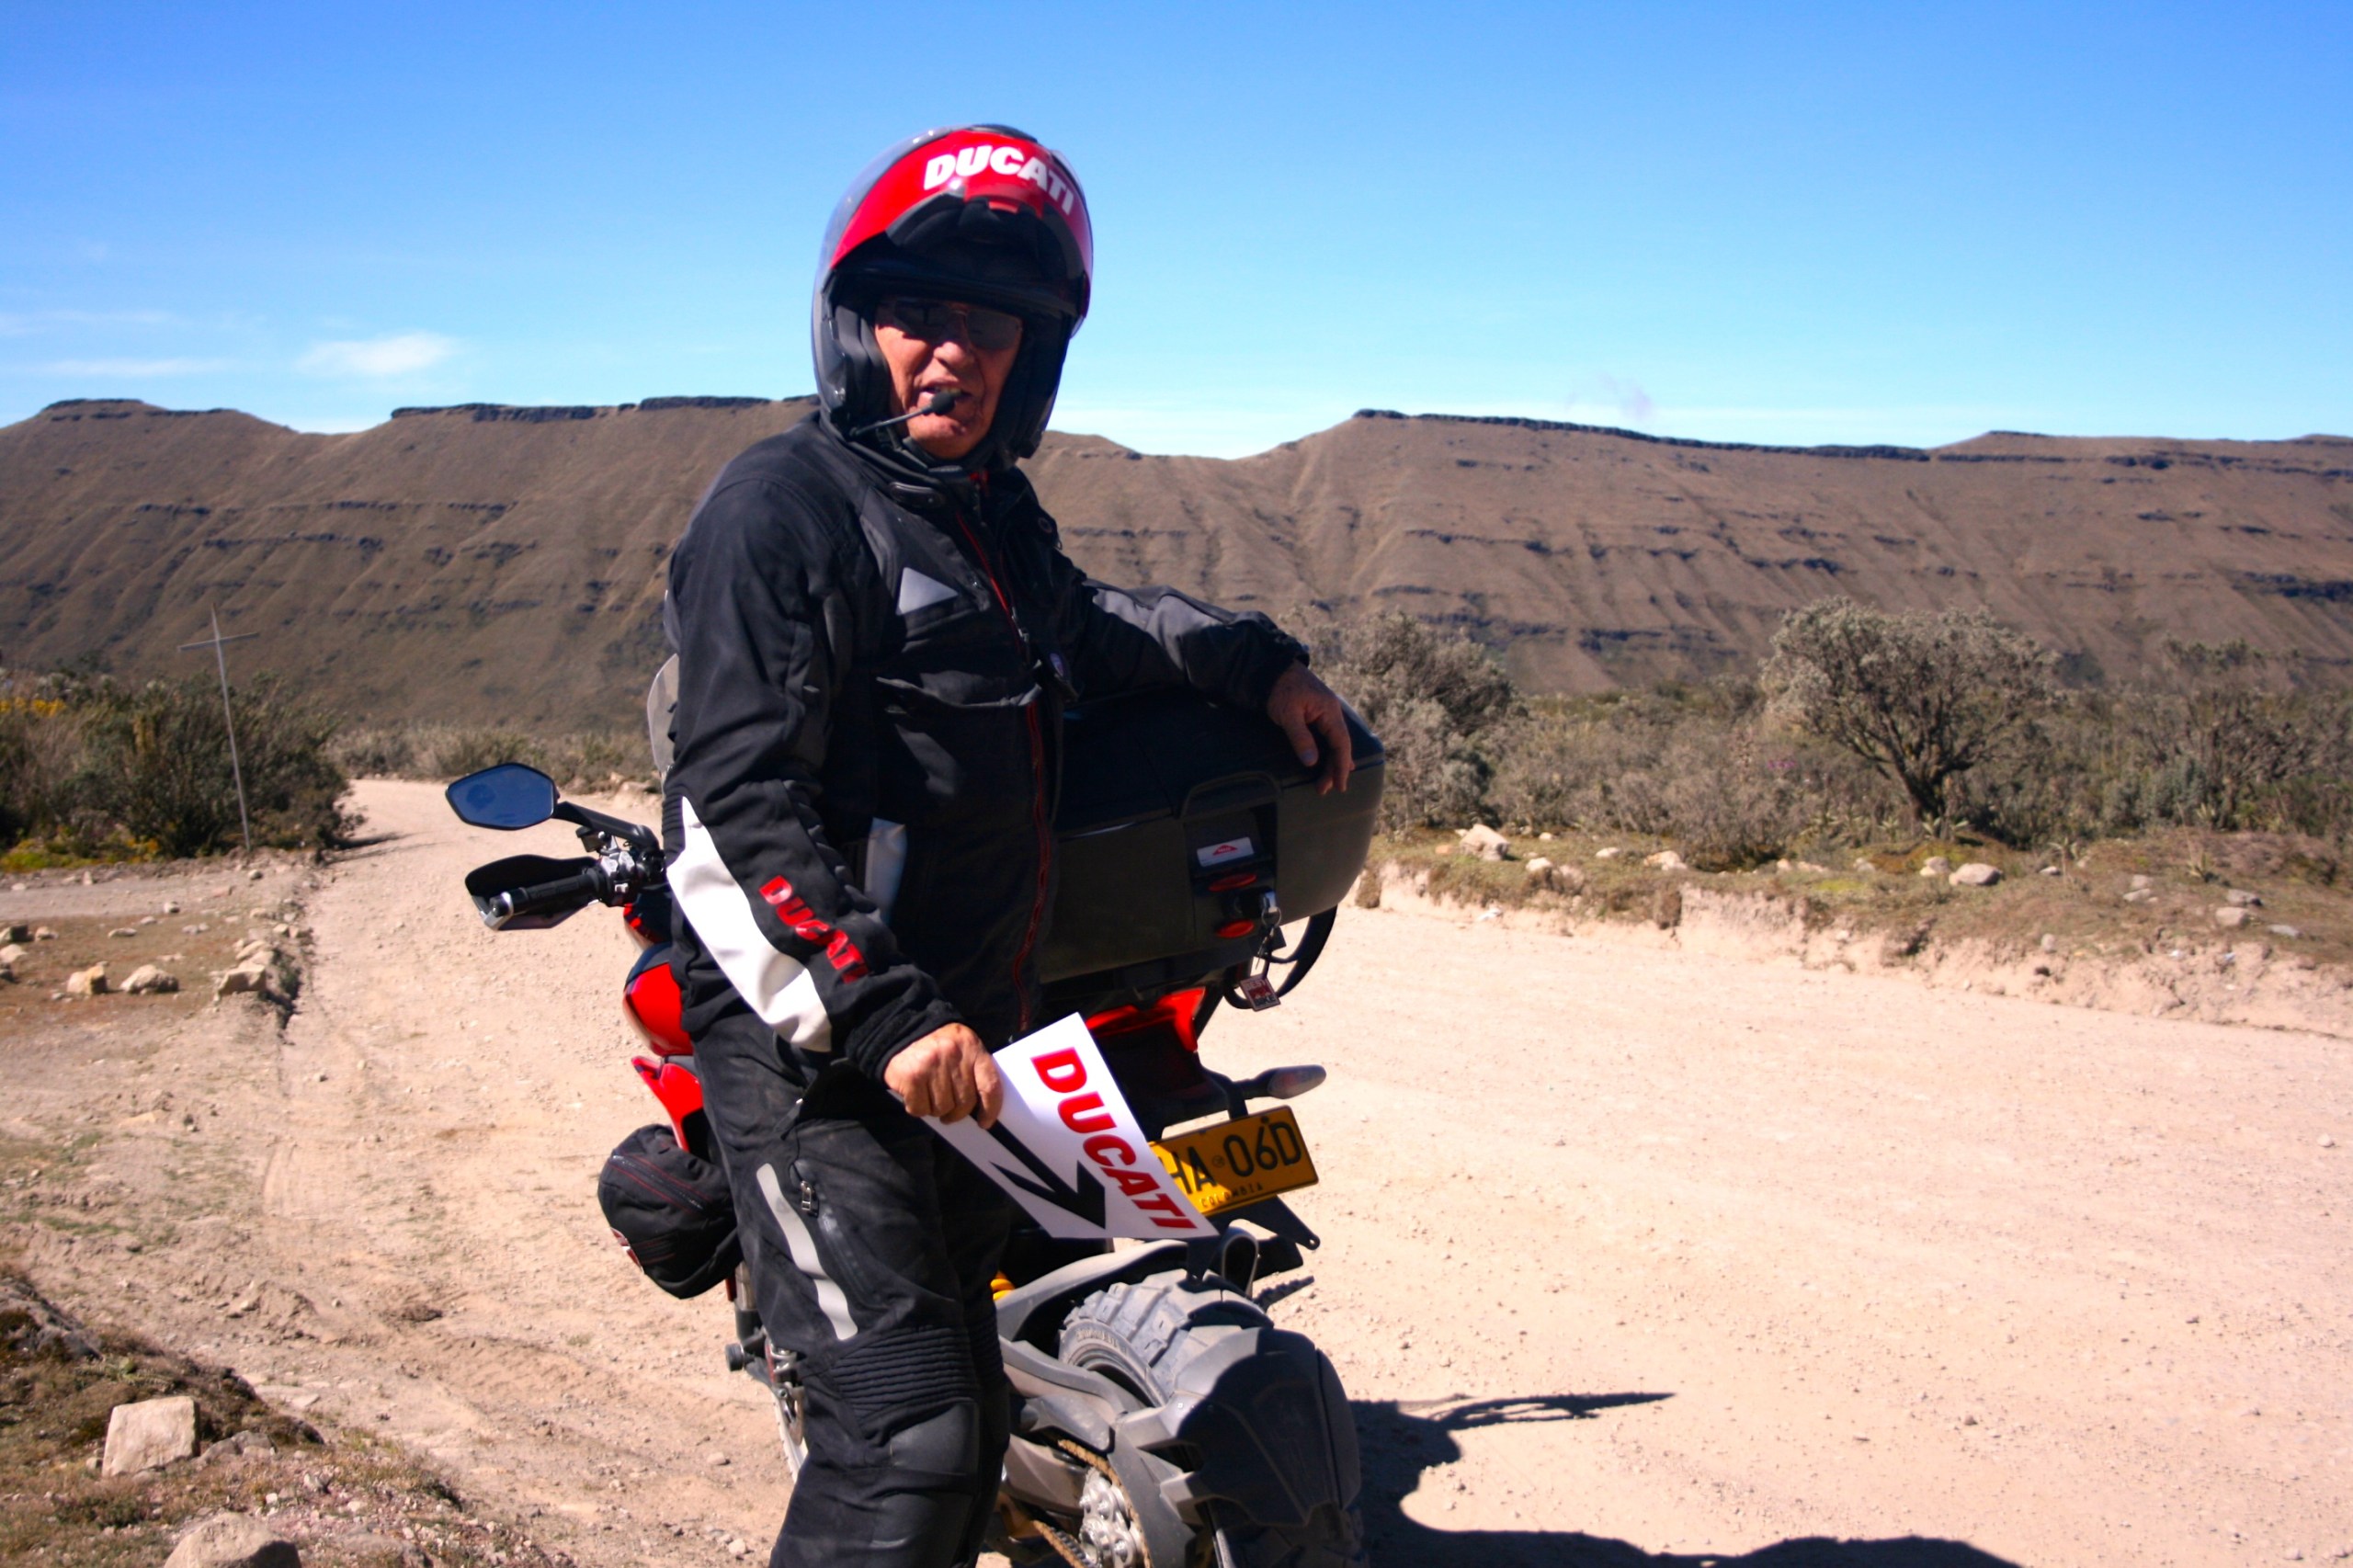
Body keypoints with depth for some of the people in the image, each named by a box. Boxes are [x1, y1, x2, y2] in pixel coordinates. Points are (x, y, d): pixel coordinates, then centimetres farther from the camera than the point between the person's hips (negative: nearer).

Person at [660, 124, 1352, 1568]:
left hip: (971, 1036, 9)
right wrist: (881, 1016, -27)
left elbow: (1078, 626, 40)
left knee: (968, 1423, 17)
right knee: (912, 1434, -19)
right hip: (813, 1053, -9)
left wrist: (1255, 659, 29)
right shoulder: (783, 505, -11)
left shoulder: (992, 510, 17)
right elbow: (737, 810, -19)